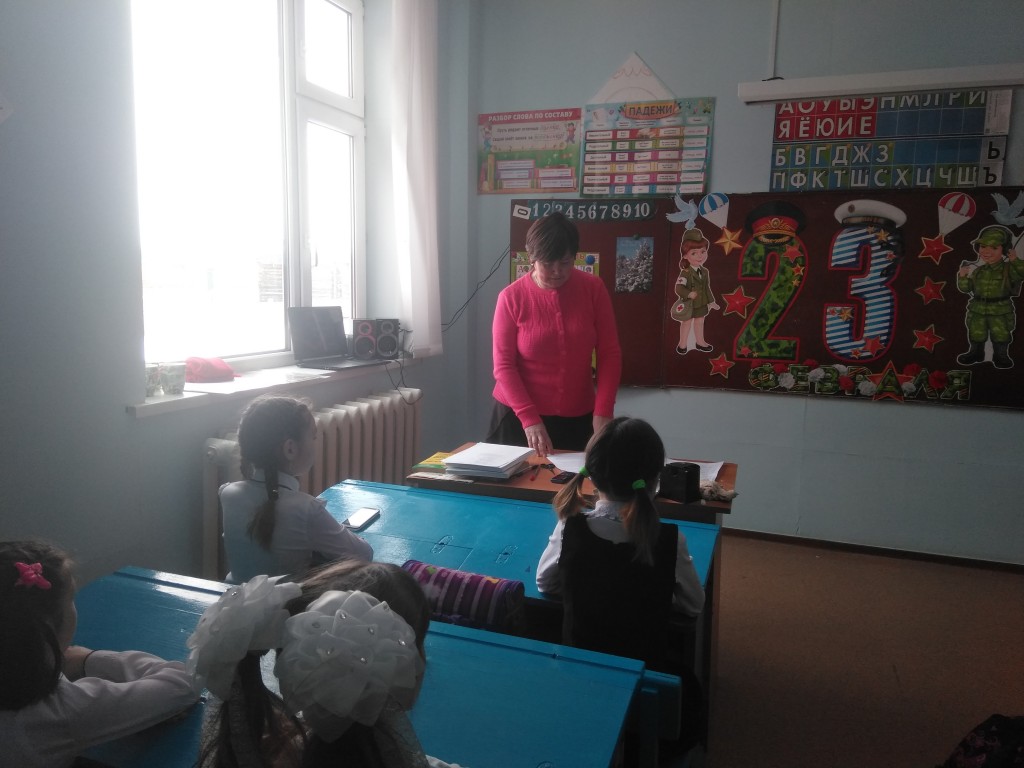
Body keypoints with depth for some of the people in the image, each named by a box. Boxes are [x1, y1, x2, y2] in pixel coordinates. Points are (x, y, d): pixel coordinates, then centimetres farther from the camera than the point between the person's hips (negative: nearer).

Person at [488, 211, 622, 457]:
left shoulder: (593, 288, -5)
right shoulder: (512, 297, -10)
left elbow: (609, 353, -3)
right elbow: (504, 366, -9)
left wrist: (603, 411, -13)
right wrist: (530, 418, -18)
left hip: (578, 417, 2)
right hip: (518, 416, -1)